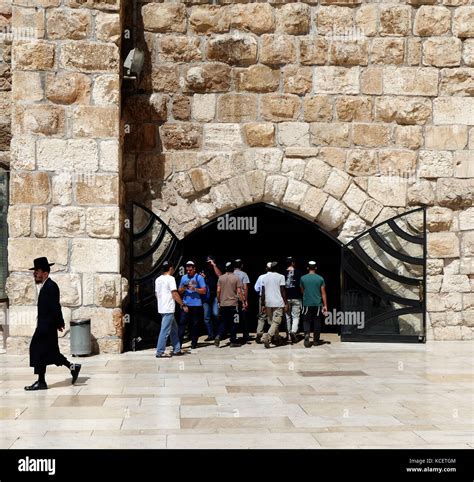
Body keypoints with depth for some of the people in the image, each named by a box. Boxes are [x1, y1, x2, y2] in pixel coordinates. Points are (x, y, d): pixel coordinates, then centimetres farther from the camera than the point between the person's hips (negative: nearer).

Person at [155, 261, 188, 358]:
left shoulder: (158, 279, 13)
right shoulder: (170, 278, -11)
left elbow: (156, 294, 17)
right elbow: (174, 294, -15)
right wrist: (183, 305, -9)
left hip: (162, 308, 9)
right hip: (168, 309, -9)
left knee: (174, 329, 16)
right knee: (165, 331, -6)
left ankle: (176, 350, 20)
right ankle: (160, 352, -5)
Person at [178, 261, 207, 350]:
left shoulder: (199, 277, 0)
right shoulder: (184, 277, 12)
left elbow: (204, 291, -3)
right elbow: (179, 291, 15)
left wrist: (194, 289, -17)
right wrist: (183, 289, -7)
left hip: (196, 305, -3)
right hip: (185, 304, 3)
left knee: (195, 324, 2)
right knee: (182, 323, -5)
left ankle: (194, 343, 10)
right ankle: (179, 342, -5)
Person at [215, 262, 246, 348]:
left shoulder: (221, 278, 4)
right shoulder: (236, 278, -5)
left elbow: (218, 291, 2)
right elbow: (239, 292, -8)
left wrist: (218, 301, 12)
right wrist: (243, 302, -2)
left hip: (223, 304, 3)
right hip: (233, 304, -3)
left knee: (223, 322, 12)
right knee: (233, 323, 4)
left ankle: (219, 336, -9)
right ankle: (233, 341, 6)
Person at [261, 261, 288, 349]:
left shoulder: (264, 277, 5)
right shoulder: (280, 277, -5)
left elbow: (263, 292, 5)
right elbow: (282, 291, -7)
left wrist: (263, 304, 10)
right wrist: (286, 303, -1)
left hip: (268, 303, 4)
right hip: (278, 303, -4)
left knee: (271, 322, 17)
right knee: (276, 322, -6)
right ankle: (267, 336, -25)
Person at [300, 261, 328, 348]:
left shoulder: (303, 278, -1)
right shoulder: (320, 278, -2)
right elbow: (323, 293, -1)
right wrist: (325, 305, 3)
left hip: (307, 304, 0)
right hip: (318, 304, 0)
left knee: (306, 321, 4)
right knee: (317, 322, 10)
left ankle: (307, 334, -22)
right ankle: (316, 340, 17)